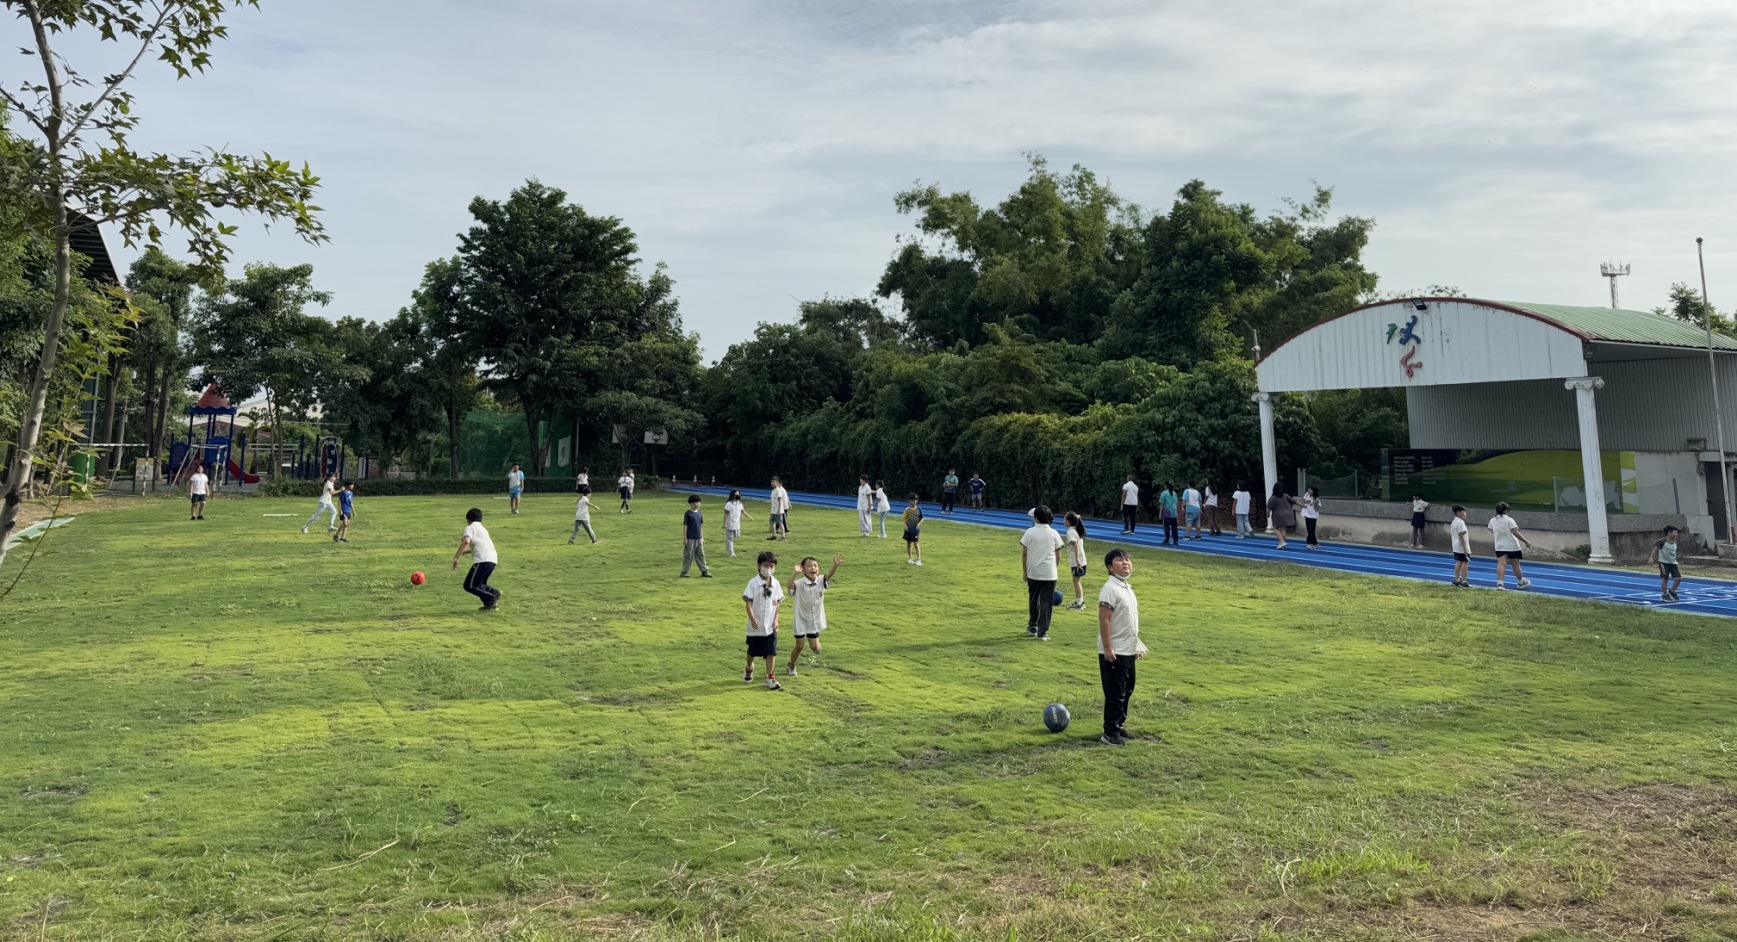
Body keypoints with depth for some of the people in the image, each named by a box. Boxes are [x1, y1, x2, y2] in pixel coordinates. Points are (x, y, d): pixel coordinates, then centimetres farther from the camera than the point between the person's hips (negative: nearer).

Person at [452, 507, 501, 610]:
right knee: (480, 584, 21)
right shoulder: (483, 529, 31)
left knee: (469, 585, -6)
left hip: (482, 560, -8)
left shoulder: (470, 528, 5)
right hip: (493, 559, 8)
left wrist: (456, 557, -13)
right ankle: (490, 603, 6)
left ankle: (494, 594, -15)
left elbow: (466, 541, -15)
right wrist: (464, 552, 50)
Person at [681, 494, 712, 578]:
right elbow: (685, 526, -8)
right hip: (690, 539, -6)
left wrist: (702, 538, 15)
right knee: (688, 556, -1)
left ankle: (704, 571, 10)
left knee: (701, 555, 7)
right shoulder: (688, 514, -7)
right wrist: (685, 538, -11)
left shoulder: (699, 514, 11)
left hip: (698, 539, 6)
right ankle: (684, 572, 7)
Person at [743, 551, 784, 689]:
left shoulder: (775, 583, 0)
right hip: (756, 625, -2)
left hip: (770, 625, 2)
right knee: (753, 651, 15)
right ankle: (749, 669, 42)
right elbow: (748, 602, -12)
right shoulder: (753, 583, -11)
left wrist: (776, 620, -3)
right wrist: (752, 618, -23)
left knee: (771, 652, -3)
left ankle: (770, 677, 4)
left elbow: (776, 603, 6)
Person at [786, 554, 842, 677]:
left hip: (815, 620, 2)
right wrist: (796, 573, -56)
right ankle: (791, 666, 33)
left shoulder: (820, 581, -10)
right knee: (799, 646, 8)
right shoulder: (799, 584, -21)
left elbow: (830, 575, -27)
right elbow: (789, 585, -41)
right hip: (801, 620, -2)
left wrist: (835, 565, -47)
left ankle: (815, 642, 40)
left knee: (815, 648, 3)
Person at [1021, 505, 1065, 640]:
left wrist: (1024, 571, 7)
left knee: (1033, 600, 16)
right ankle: (1042, 633, 0)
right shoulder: (1054, 534, -1)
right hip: (1049, 573, -1)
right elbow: (1058, 555, 2)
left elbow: (1024, 553, -2)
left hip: (1033, 572, 1)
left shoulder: (1029, 532, -3)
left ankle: (1032, 628, 26)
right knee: (1046, 603, 2)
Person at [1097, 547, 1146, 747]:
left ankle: (1119, 725, 29)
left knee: (1127, 690, 17)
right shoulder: (1110, 589, -17)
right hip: (1114, 652, -9)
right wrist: (1107, 649, -23)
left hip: (1128, 651, 9)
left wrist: (1137, 646, 21)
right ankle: (1110, 734, 5)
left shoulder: (1127, 588, 12)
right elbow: (1104, 620, -21)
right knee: (1115, 693, -3)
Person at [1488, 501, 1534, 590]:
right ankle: (1521, 582, 30)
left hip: (1500, 546, 3)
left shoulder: (1492, 521, 4)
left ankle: (1500, 583, -25)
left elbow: (1492, 532, 16)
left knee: (1501, 564, -8)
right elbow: (1515, 532, -19)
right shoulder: (1509, 520, -13)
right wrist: (1526, 541, -16)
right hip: (1512, 546, -3)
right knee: (1515, 565, 11)